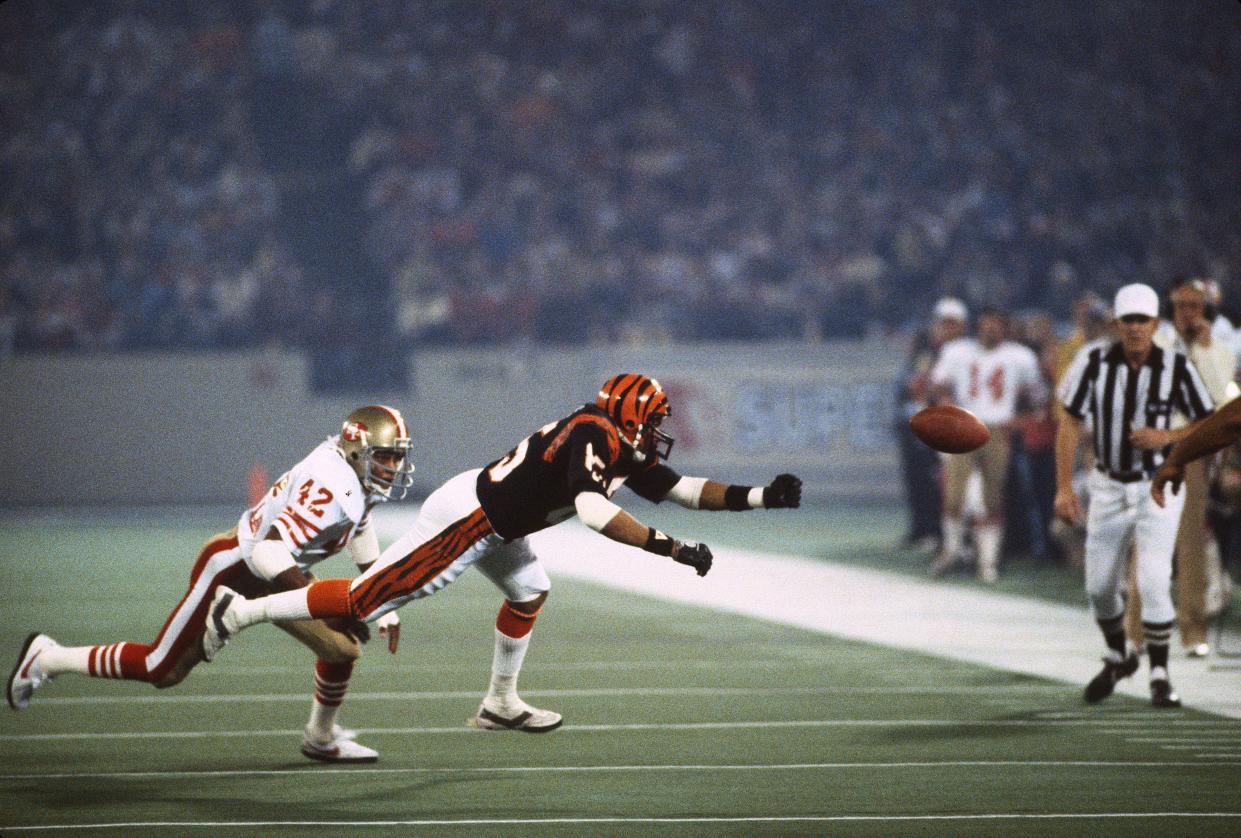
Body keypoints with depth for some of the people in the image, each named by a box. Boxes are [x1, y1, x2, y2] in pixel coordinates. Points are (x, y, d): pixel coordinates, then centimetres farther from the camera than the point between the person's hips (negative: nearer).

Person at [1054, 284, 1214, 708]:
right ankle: (1118, 657, 36)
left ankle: (1159, 675, 0)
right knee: (1100, 586, 9)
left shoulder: (1176, 368, -11)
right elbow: (1070, 422, -4)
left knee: (1154, 582, -14)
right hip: (1109, 488, 2)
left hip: (1158, 487, -2)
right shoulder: (1094, 362, -9)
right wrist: (1064, 487, -10)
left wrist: (1167, 437, -20)